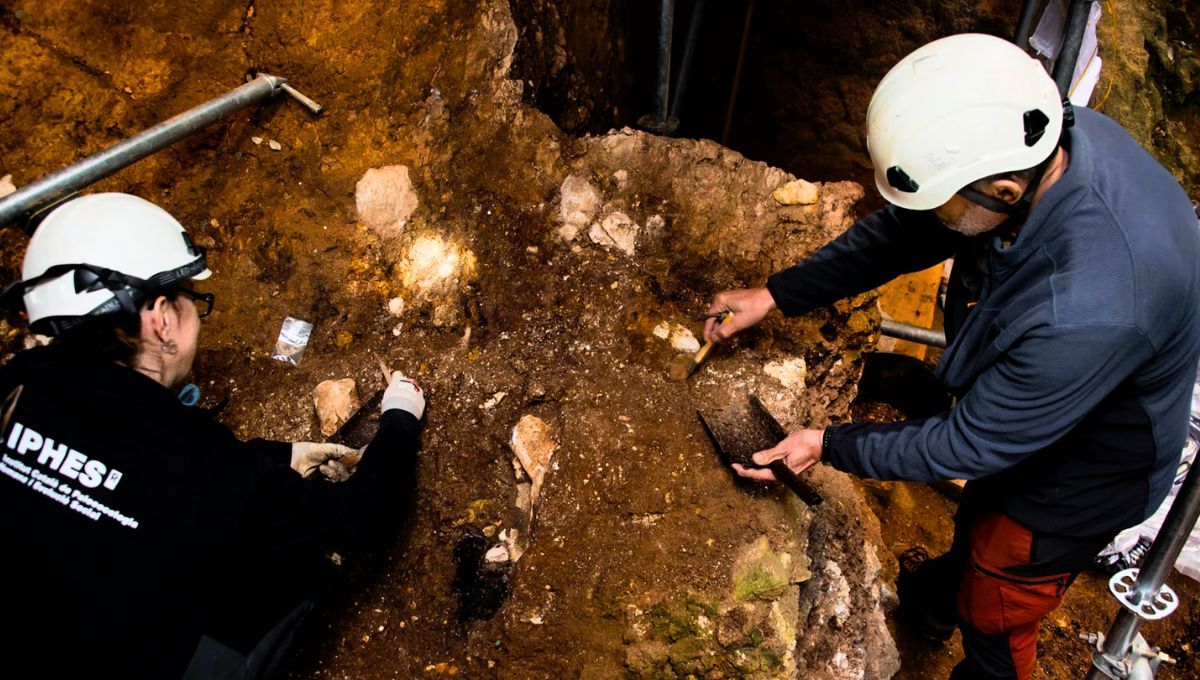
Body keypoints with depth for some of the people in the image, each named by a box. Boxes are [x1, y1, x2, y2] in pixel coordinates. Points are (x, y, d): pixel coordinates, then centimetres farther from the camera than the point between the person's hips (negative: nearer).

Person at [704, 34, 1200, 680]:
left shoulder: (1087, 312, -47)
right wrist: (777, 294, -8)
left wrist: (830, 447, -19)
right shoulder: (1050, 137, -23)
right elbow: (903, 232, -9)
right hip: (1020, 417, 7)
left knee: (994, 615, 21)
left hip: (1075, 476, -7)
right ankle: (937, 595, 67)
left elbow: (973, 444, -30)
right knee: (976, 523, 36)